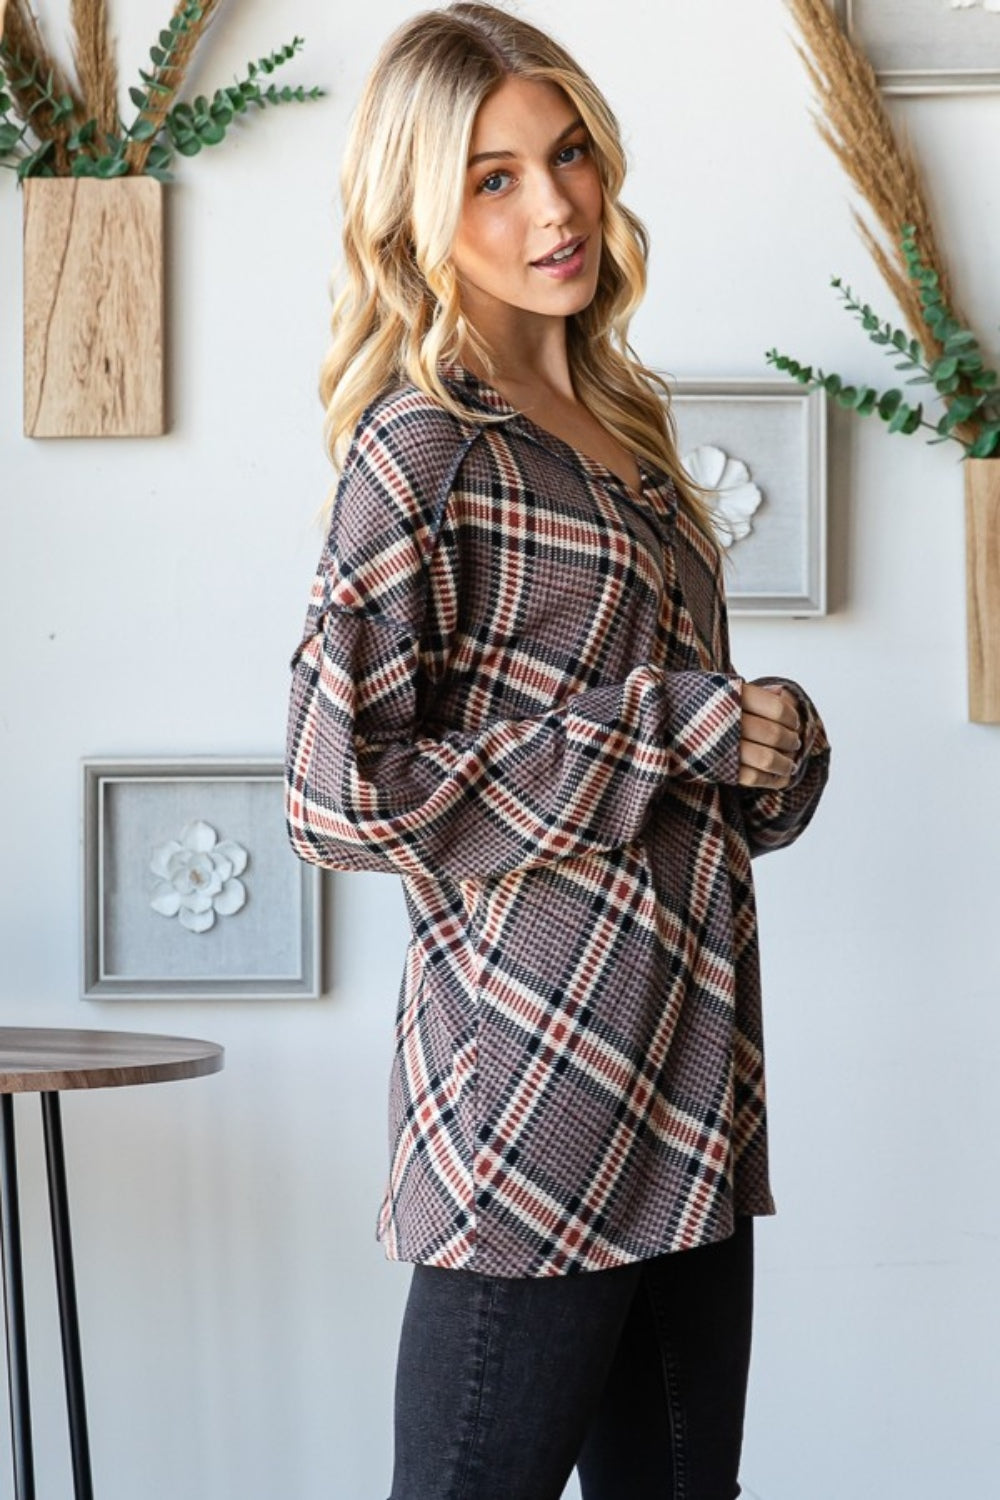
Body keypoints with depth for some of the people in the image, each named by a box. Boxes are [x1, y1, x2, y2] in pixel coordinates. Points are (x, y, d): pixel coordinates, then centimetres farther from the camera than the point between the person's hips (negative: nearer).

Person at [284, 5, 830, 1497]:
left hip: (689, 1095, 8)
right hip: (538, 1091, -8)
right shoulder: (421, 450, -10)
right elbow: (340, 792, -17)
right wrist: (682, 729, -14)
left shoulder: (615, 425, 14)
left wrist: (768, 750, 2)